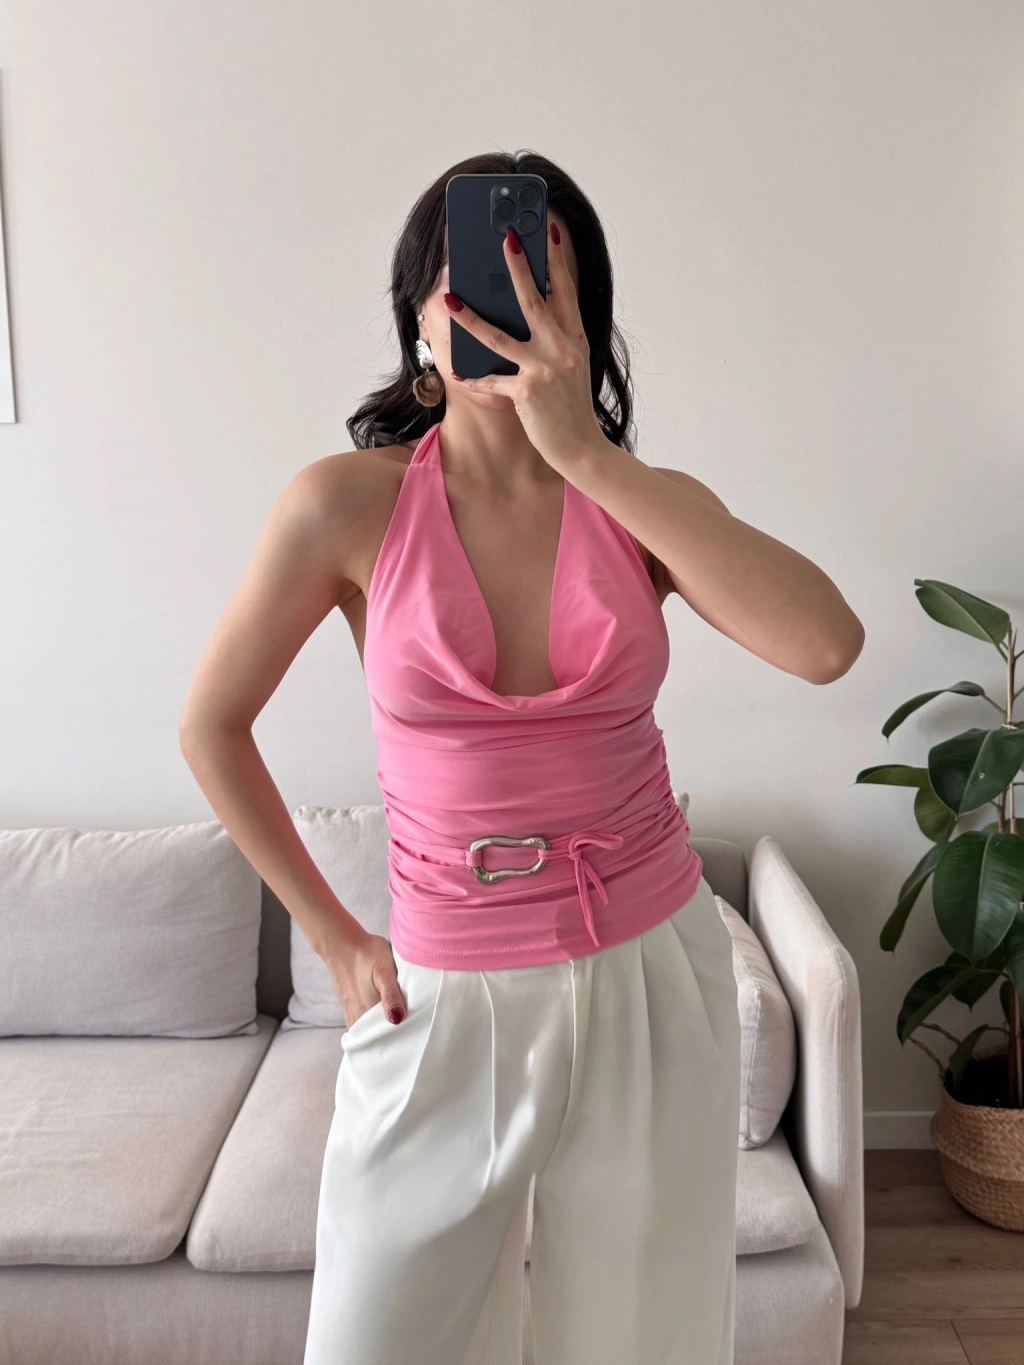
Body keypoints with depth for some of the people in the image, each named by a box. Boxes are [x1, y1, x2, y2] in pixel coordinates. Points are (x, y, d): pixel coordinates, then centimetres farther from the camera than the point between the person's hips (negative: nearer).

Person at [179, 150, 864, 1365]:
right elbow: (211, 726, 0)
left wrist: (588, 454, -25)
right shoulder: (349, 504, -10)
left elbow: (825, 644, -23)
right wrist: (332, 939, 1)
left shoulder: (647, 505, -4)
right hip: (447, 995, -1)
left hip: (652, 977, 2)